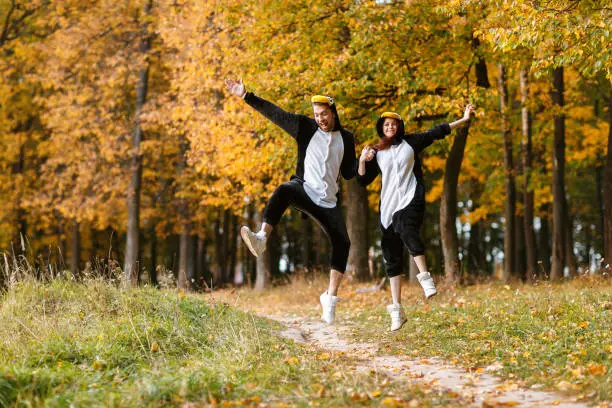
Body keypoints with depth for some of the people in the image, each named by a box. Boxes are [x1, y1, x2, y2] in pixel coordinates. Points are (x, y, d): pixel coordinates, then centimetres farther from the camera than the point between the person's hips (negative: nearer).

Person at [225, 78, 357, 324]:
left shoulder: (346, 138, 10)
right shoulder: (306, 128, 3)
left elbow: (348, 174, 11)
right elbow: (274, 113, -3)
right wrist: (246, 96, -9)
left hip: (327, 201, 3)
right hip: (303, 189, -3)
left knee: (342, 243, -11)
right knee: (284, 191, -38)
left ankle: (330, 297, 1)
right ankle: (261, 238, -60)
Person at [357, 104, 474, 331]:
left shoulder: (410, 142, 8)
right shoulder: (376, 153, 12)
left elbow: (436, 132, 6)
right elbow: (363, 180, 10)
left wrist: (463, 119, 2)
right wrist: (362, 161, -8)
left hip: (411, 199, -3)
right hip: (389, 205, 3)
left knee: (407, 230, -37)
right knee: (392, 257, 1)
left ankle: (425, 277, -34)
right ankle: (396, 311, 4)